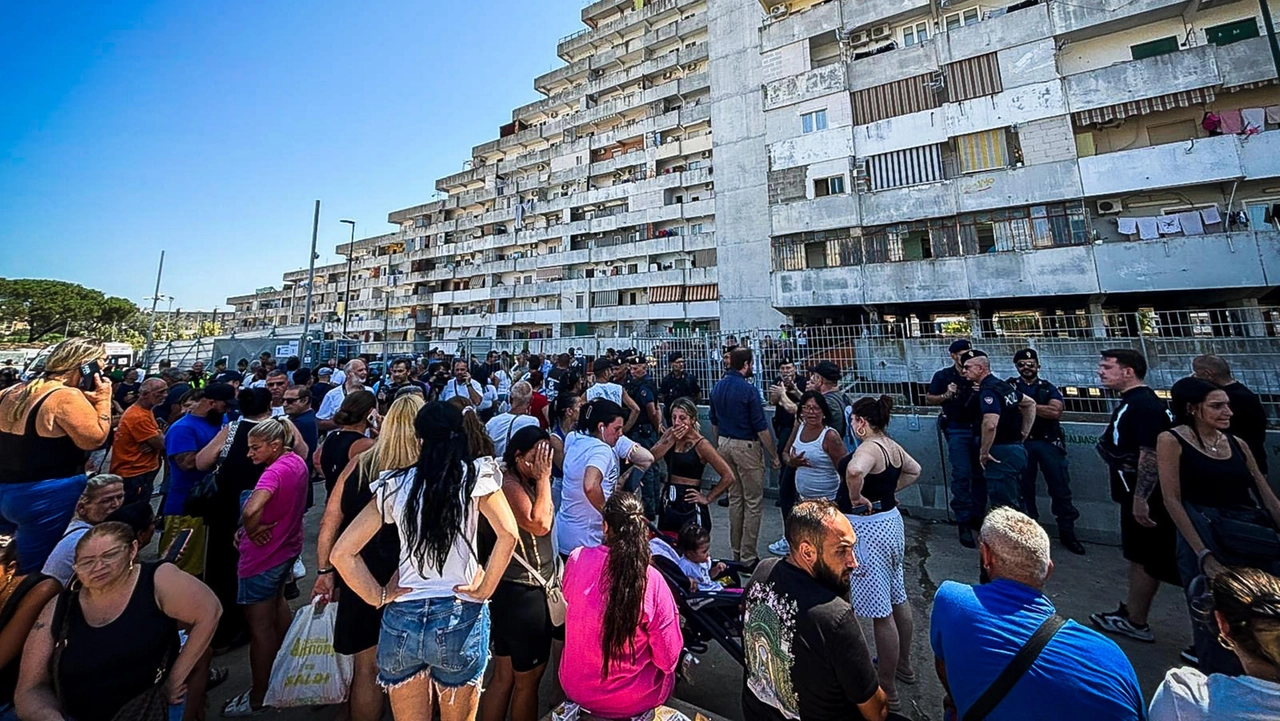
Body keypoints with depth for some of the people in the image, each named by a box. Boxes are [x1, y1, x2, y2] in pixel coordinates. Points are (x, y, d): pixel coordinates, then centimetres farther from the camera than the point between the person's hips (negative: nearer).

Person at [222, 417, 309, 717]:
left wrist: (251, 531, -24)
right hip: (288, 547, 9)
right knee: (277, 603, 30)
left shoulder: (275, 471, -28)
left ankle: (257, 698, 23)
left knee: (259, 625, 6)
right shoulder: (297, 462, -1)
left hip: (264, 555, -9)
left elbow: (251, 510, -43)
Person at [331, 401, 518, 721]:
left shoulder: (395, 484, 1)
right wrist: (485, 588, -8)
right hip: (460, 618, -2)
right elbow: (507, 534, -20)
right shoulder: (476, 474, -9)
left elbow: (341, 553, 4)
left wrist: (378, 596, 9)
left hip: (401, 619, 3)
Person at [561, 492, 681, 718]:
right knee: (667, 672, 28)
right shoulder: (652, 581, -28)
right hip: (630, 702, -2)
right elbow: (668, 659, -17)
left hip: (574, 687, 3)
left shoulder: (578, 558, -20)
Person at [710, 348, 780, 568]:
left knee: (734, 498, 17)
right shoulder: (748, 389, -16)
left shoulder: (717, 387, 5)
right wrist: (774, 456, -5)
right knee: (753, 502, 4)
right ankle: (748, 557, 10)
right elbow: (761, 427, -15)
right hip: (746, 446, -7)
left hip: (725, 444, 7)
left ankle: (736, 553, 27)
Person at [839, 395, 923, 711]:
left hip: (868, 528, -10)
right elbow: (915, 470, 23)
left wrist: (856, 498, -26)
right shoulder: (892, 446, 5)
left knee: (881, 613, 3)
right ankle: (903, 666, 45)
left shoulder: (868, 448, -23)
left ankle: (887, 691, 19)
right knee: (898, 600, 25)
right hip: (890, 520, 10)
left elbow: (854, 471, -45)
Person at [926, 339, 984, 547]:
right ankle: (963, 524, -1)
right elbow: (928, 399, 2)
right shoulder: (943, 376, 1)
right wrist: (946, 395, -15)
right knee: (962, 475, -7)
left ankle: (977, 517, 20)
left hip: (978, 428, 4)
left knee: (980, 474, 6)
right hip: (957, 430, -4)